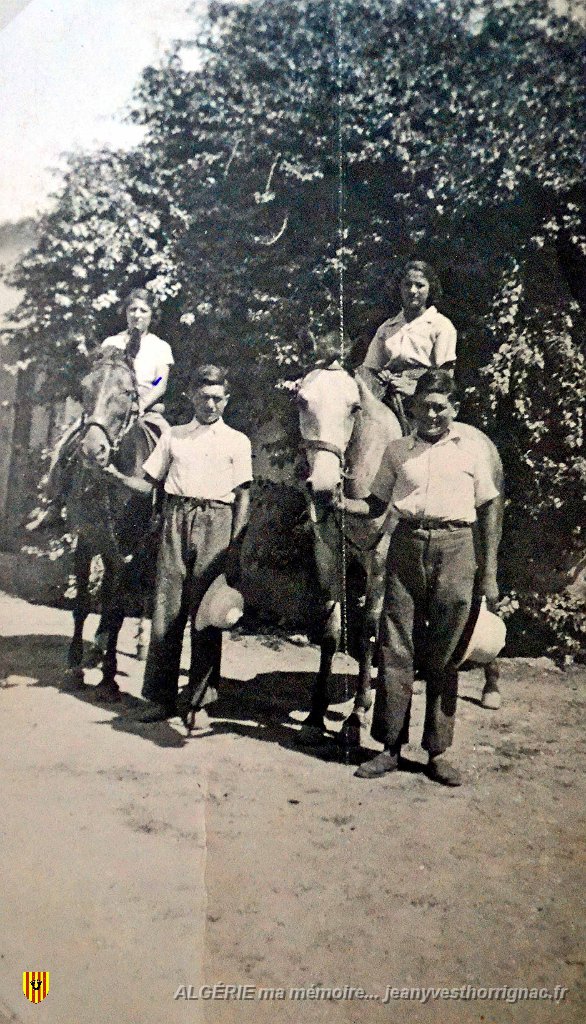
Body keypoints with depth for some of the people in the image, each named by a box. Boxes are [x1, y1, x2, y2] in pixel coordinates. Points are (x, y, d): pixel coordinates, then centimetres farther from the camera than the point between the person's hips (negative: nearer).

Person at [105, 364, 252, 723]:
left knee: (205, 611, -2)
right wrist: (117, 475, -5)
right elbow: (149, 483, 14)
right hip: (176, 519, 2)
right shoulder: (174, 437, 16)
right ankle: (162, 698, 8)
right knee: (167, 606, 0)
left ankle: (201, 699, 8)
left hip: (215, 522, -2)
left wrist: (235, 544, -6)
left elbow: (243, 496, 4)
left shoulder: (238, 441, 9)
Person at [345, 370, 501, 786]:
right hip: (407, 548, 2)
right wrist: (341, 503, -9)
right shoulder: (398, 451, 10)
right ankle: (391, 747, 11)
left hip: (456, 552, -1)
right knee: (396, 650, 1)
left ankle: (438, 751, 14)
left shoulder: (471, 450, 6)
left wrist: (489, 574, 2)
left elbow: (490, 510, 7)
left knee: (445, 656, 4)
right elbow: (376, 505, 13)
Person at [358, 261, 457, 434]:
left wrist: (412, 387, -13)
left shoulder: (442, 325, 9)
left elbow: (445, 374, 0)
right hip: (389, 391, 3)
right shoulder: (387, 327, 22)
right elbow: (370, 368, 18)